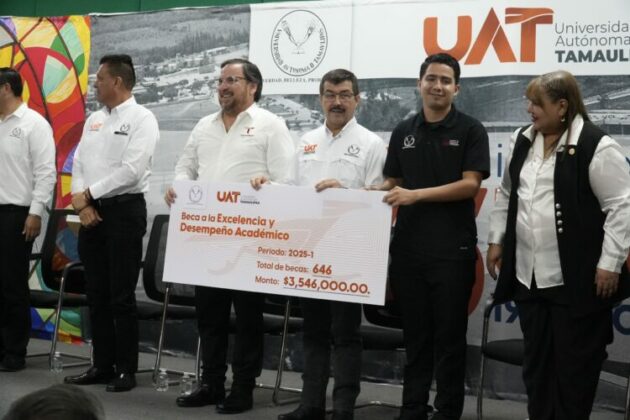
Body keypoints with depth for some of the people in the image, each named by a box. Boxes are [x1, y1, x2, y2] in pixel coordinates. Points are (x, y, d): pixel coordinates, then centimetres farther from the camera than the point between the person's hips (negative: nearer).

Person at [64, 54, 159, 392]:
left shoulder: (141, 119, -7)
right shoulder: (94, 120, 16)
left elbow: (131, 170, -17)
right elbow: (79, 163, 12)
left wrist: (88, 193, -11)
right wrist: (81, 202, -5)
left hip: (124, 210, -7)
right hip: (91, 212, 7)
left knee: (121, 296, -4)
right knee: (96, 294, 9)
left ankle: (126, 370, 4)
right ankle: (102, 365, 17)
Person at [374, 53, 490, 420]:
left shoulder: (470, 130, -1)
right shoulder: (404, 131, 11)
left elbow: (470, 184, -10)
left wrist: (416, 195, -18)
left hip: (453, 248, -4)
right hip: (408, 246, 4)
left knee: (450, 336, 3)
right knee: (415, 333, 11)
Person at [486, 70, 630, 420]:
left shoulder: (596, 146, -13)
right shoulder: (522, 141, 10)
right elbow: (506, 195, 20)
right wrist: (496, 240, 17)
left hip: (577, 279, -6)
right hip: (528, 275, 7)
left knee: (575, 363, 4)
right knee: (536, 360, 14)